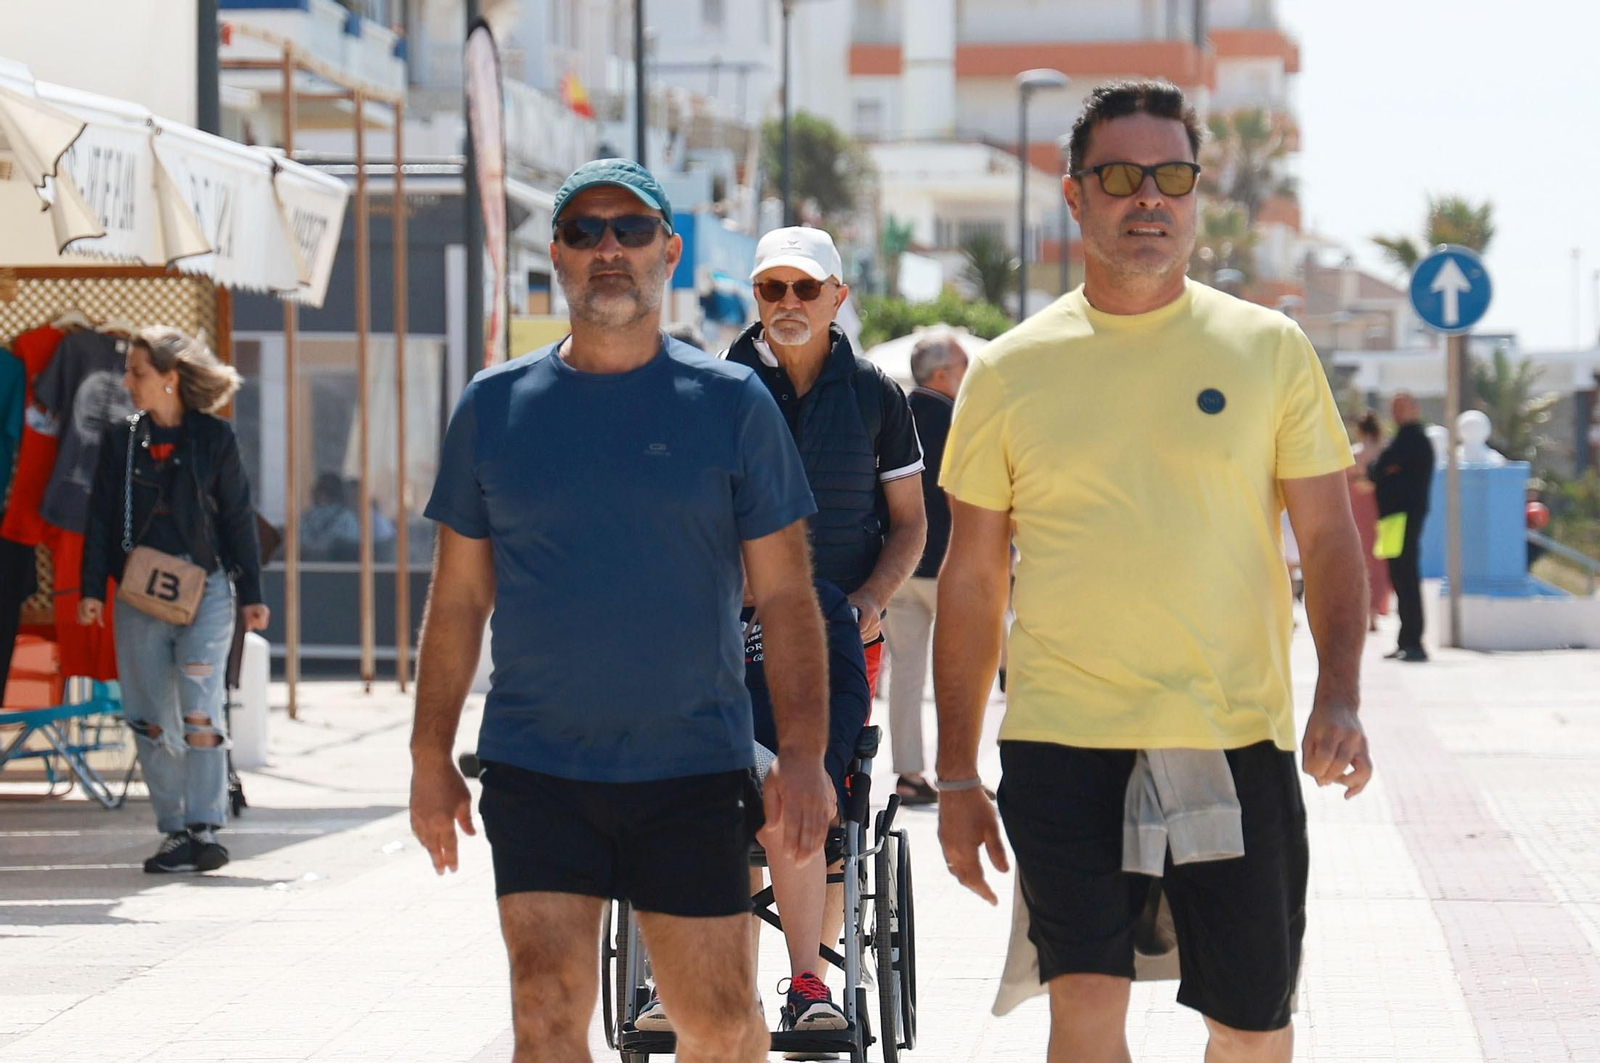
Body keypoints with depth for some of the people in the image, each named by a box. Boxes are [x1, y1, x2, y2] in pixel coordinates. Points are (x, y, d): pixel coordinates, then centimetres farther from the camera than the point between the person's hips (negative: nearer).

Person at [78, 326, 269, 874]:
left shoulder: (213, 438, 1)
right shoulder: (120, 440, 8)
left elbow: (238, 518, 5)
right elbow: (101, 518, 9)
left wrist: (250, 594, 4)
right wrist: (92, 589, 1)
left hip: (205, 588, -3)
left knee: (199, 714, -12)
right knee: (149, 719, 2)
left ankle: (203, 829, -11)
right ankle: (174, 829, 10)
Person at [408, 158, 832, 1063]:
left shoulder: (731, 403, 2)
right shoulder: (496, 405, 6)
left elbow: (786, 596, 2)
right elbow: (459, 598, 10)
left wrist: (804, 755, -7)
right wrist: (432, 758, 7)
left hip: (694, 770, -1)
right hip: (535, 773, 1)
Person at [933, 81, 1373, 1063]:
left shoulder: (1269, 349, 4)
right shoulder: (1009, 373, 5)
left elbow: (1330, 540, 6)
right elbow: (972, 582, 10)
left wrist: (1340, 696, -11)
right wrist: (956, 775, 8)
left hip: (1234, 744, 1)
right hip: (1063, 738, 0)